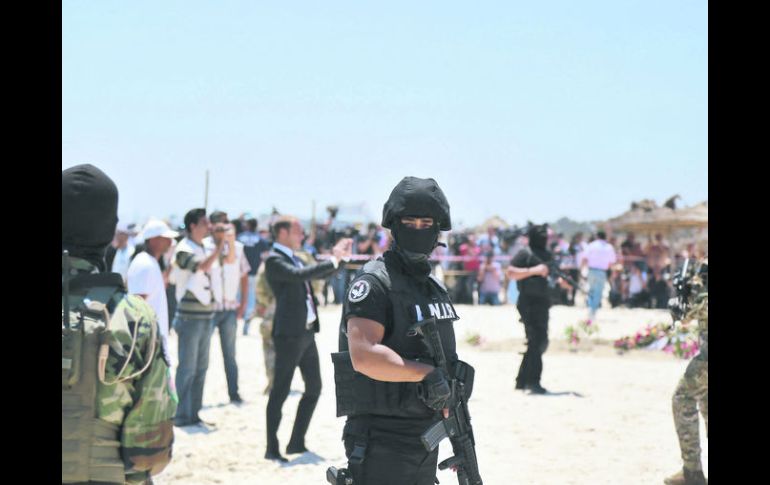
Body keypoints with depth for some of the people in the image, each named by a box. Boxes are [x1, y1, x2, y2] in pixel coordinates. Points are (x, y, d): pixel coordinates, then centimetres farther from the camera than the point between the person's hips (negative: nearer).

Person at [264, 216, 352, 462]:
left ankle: (296, 443, 21)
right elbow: (299, 274, -27)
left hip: (307, 332, 10)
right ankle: (272, 449, 4)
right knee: (280, 391, -3)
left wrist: (341, 257, 14)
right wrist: (333, 261, -22)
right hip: (289, 333, -9)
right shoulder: (274, 260, -11)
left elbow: (317, 274, 27)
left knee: (314, 387, 13)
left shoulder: (294, 258, 16)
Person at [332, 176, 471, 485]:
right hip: (382, 444, -9)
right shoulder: (374, 282, -12)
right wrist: (426, 373, -25)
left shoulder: (436, 288, 15)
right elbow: (364, 355, -25)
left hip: (426, 438, 9)